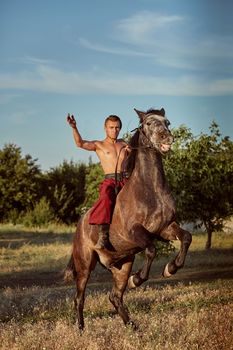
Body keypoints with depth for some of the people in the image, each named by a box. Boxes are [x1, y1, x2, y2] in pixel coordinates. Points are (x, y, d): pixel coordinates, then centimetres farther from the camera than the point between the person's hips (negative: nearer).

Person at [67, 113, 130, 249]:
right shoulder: (99, 145, 11)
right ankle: (103, 236, -40)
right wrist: (74, 128, -22)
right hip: (109, 181, -4)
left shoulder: (123, 144, 23)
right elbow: (80, 143, -6)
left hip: (125, 181, 4)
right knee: (106, 198, -35)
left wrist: (131, 151, 3)